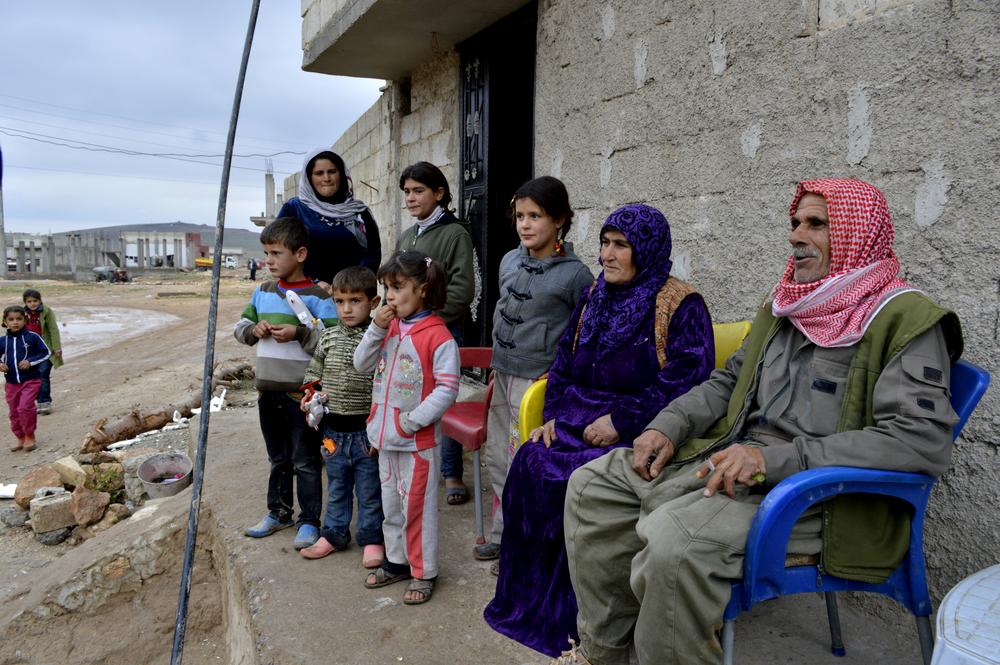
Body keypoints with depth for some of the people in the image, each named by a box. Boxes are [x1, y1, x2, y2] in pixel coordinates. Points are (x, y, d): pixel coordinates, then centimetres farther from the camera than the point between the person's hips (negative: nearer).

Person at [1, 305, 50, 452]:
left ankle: (30, 437, 2)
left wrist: (30, 361, -15)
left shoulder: (32, 337, -7)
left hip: (31, 380, -4)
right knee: (13, 412, 11)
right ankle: (20, 438, 27)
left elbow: (45, 353, -2)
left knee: (25, 407, -16)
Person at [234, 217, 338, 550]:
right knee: (278, 457, 20)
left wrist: (298, 334, -24)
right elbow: (241, 326, 17)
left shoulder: (316, 296, -12)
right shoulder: (262, 292, 8)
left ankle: (309, 521, 17)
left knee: (306, 460, 5)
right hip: (268, 390, 6)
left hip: (301, 393, -6)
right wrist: (254, 330, -5)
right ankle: (279, 512, 35)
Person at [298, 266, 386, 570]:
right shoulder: (328, 337, 1)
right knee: (337, 487, 21)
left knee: (369, 490, 11)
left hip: (366, 430, -4)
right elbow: (314, 372, 15)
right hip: (333, 429, 4)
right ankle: (333, 534, 37)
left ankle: (372, 539, 27)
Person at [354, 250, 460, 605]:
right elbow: (361, 364, 4)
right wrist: (376, 329, -9)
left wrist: (413, 420, -20)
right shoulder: (389, 326, 4)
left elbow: (446, 389, -19)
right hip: (385, 437, 7)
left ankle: (423, 572, 21)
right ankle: (396, 561, 38)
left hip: (418, 440, -7)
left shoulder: (438, 336, -17)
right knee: (391, 504, 20)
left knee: (417, 506, 5)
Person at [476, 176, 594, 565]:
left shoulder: (574, 274, -13)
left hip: (538, 380, -7)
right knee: (497, 459, 16)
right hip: (503, 374, 7)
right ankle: (503, 535, 33)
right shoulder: (509, 261, 7)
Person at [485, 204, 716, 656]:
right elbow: (563, 362, 18)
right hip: (579, 420, 6)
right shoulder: (594, 299, 15)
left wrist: (621, 421, -21)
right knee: (531, 464, -19)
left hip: (639, 432, -6)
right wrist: (553, 414, 2)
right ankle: (527, 596, -2)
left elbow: (687, 374, -17)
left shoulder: (681, 305, -6)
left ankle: (568, 615, -8)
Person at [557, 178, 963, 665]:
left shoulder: (906, 320, -7)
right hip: (733, 457, 8)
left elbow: (924, 441, -20)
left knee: (673, 535, -34)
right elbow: (729, 381, 24)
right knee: (594, 483, 0)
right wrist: (668, 426, 4)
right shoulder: (785, 305, 17)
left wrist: (777, 458, -26)